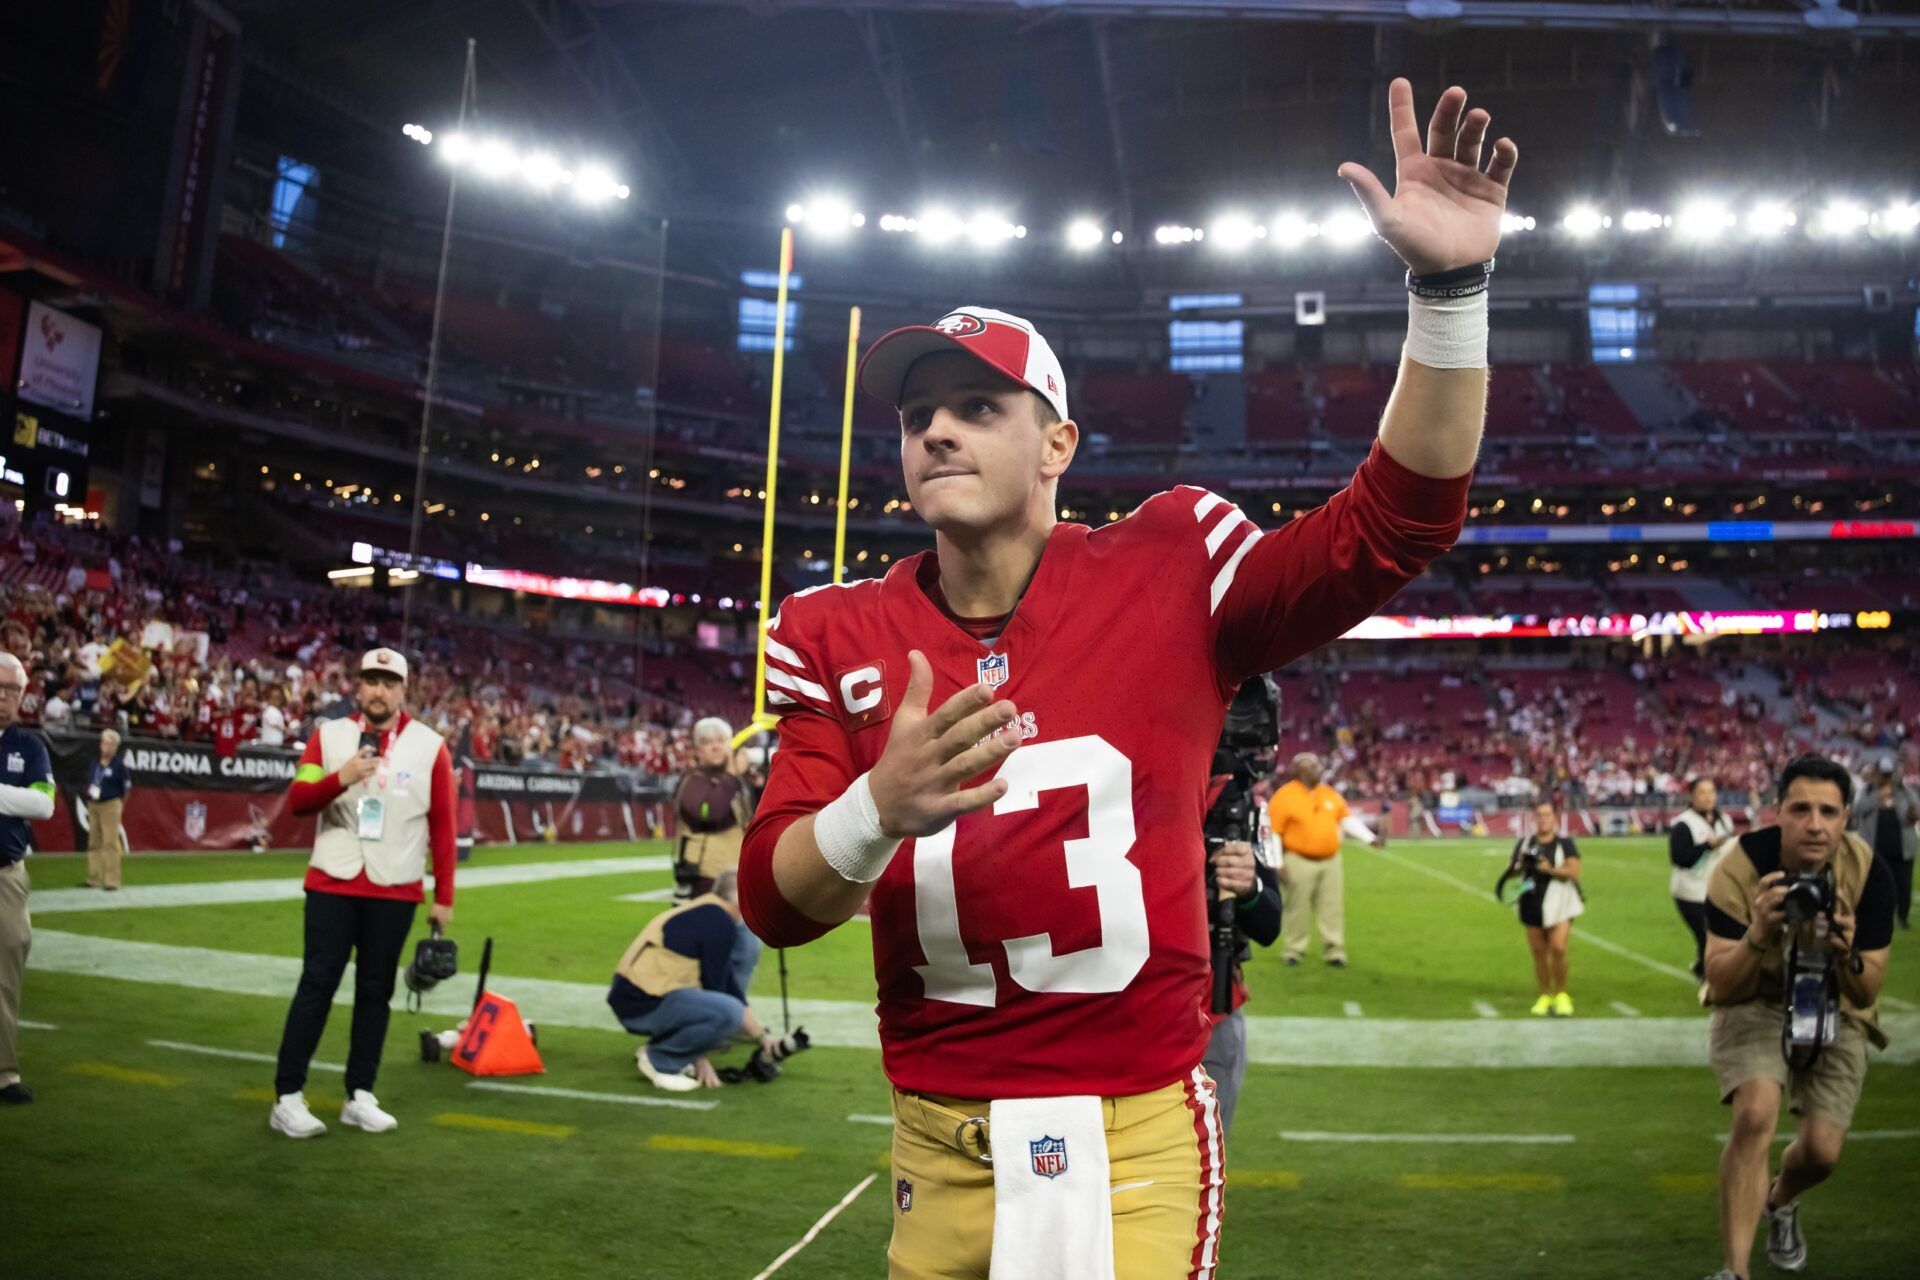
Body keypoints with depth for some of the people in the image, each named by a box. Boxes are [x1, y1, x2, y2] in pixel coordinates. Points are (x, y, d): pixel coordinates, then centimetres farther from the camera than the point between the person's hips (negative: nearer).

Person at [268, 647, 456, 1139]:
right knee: (317, 985, 0)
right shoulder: (329, 735, 4)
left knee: (376, 990, 7)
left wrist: (443, 897, 1)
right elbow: (297, 802, -1)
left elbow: (442, 825, 2)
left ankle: (360, 1097, 16)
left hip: (395, 891, 0)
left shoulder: (429, 746, 1)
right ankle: (288, 1098, 6)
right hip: (332, 883, 0)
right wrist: (340, 778, -21)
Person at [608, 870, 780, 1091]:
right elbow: (713, 988, -9)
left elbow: (730, 988, 22)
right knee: (729, 1012, -23)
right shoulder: (721, 924, -13)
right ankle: (658, 1059, -6)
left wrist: (762, 1035, 24)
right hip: (643, 1005, -10)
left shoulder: (701, 913, 16)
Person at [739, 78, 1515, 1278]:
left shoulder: (1167, 576, -6)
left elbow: (1394, 522, -10)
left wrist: (1448, 289, -20)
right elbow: (773, 903, -5)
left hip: (1134, 1138, -2)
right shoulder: (842, 636, -1)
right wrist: (880, 807, -26)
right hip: (940, 1148, 3)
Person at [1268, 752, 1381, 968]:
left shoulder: (1330, 794, 9)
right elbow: (1273, 833, -9)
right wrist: (1277, 864, -12)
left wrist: (1370, 838, 4)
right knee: (1298, 909, 1)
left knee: (1332, 908, 5)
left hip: (1330, 861, 5)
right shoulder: (1284, 796, -9)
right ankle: (1292, 951, 14)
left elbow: (1347, 819, 15)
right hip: (1299, 862, -5)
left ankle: (1335, 952, 11)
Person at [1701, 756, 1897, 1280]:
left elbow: (1866, 994, -15)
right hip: (1754, 1001, -2)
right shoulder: (1741, 866, -26)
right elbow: (1720, 985, -25)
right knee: (1757, 1113, -27)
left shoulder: (1870, 874, -21)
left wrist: (1847, 956, -38)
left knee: (1821, 1151, -4)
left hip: (1835, 1011, 2)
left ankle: (1780, 1203, 35)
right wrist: (1758, 935, -43)